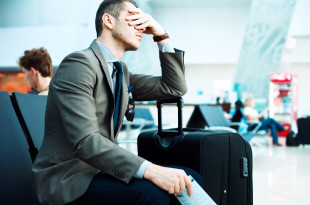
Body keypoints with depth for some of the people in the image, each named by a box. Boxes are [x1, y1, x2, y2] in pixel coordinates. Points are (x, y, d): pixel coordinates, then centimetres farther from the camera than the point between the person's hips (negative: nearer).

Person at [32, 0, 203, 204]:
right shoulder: (79, 64, -14)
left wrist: (162, 37, 5)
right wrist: (150, 170, -35)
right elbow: (85, 141, -25)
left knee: (190, 179, -6)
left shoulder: (122, 73, 14)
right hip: (66, 180, -8)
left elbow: (175, 88, 17)